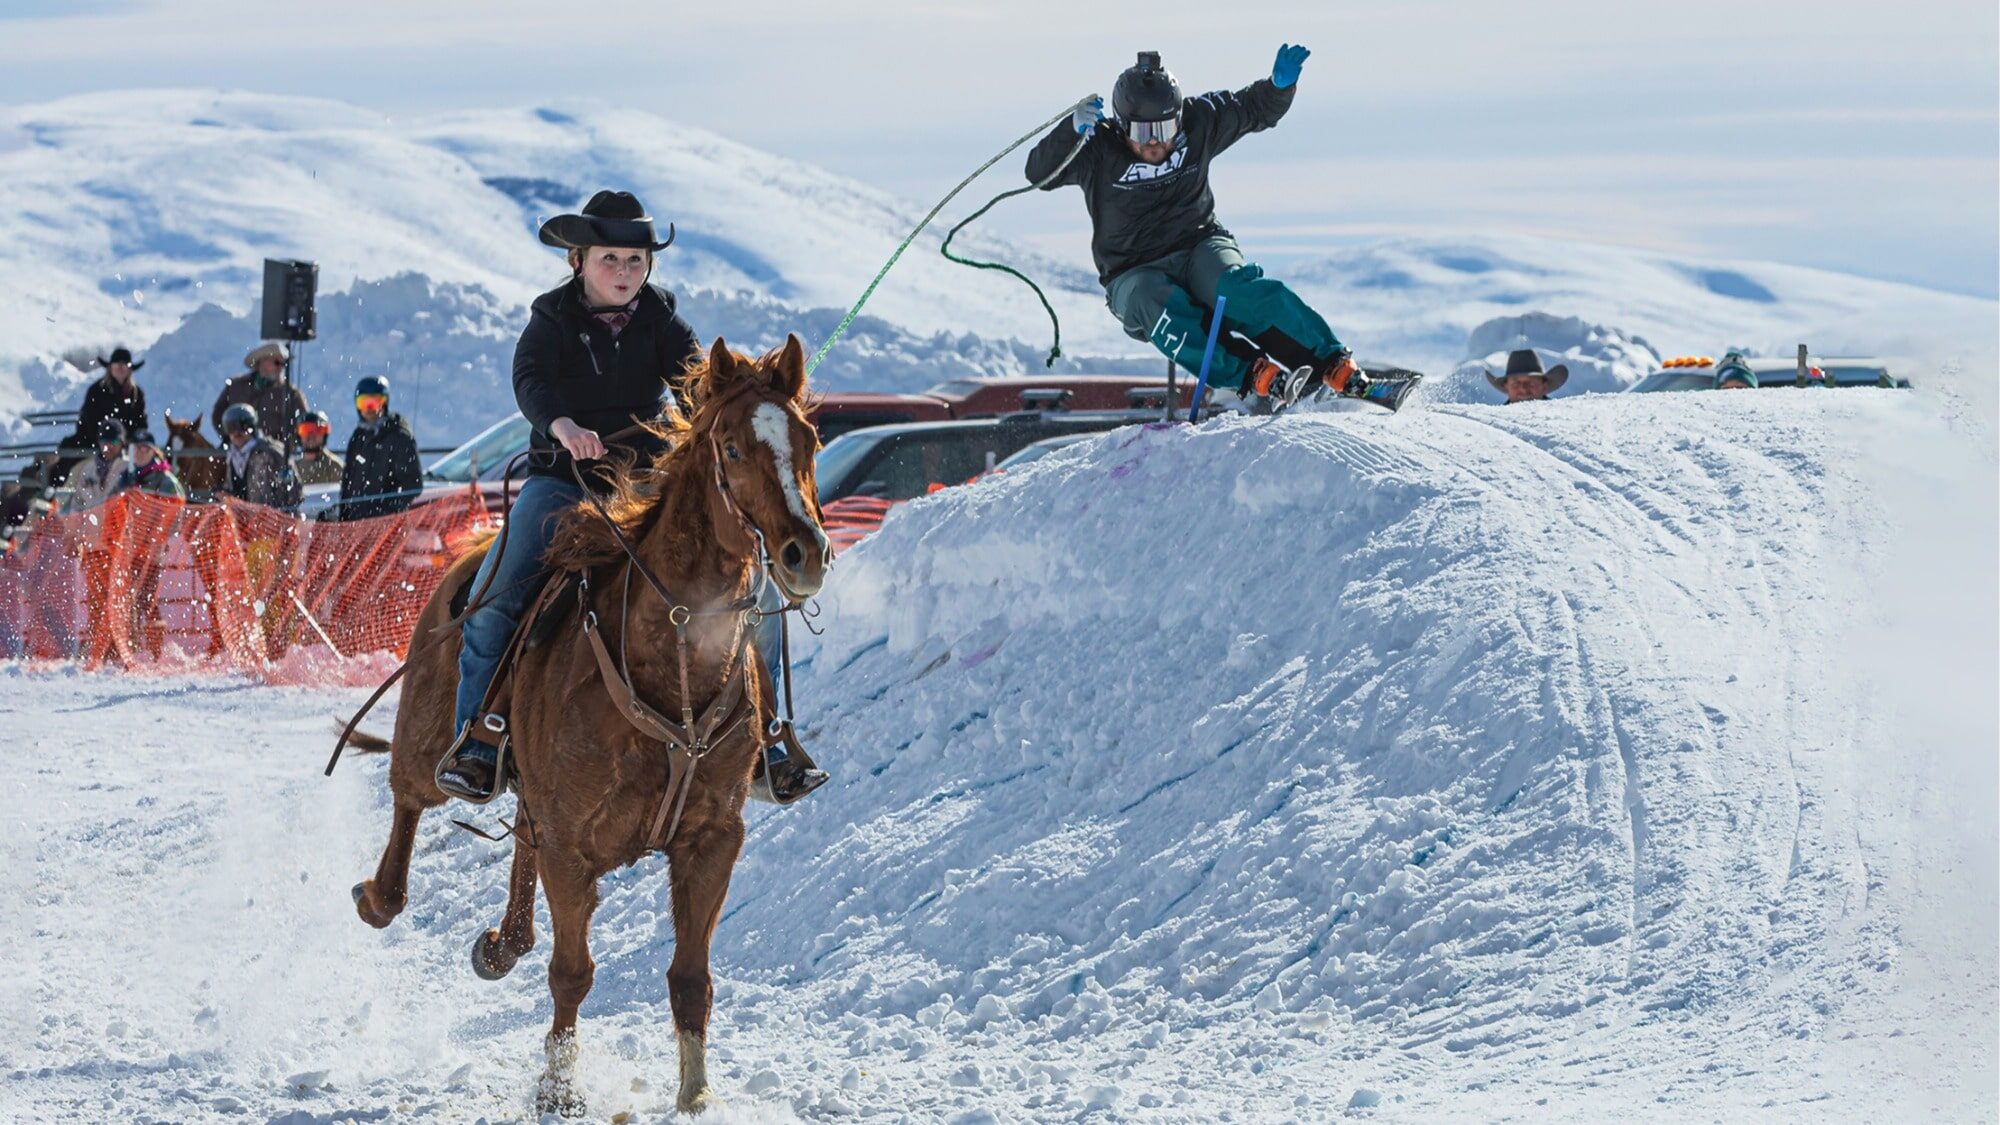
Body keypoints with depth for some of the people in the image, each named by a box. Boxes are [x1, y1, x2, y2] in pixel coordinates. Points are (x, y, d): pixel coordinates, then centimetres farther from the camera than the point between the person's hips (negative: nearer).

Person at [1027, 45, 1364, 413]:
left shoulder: (1197, 126, 0)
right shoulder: (1099, 152, -8)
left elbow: (1256, 110, 12)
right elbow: (1041, 174, -19)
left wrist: (1281, 84, -9)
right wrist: (1073, 131, -35)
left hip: (1200, 248, 1)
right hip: (1134, 275, -1)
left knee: (1238, 287, -33)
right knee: (1160, 308, -37)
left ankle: (1334, 365, -40)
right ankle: (1254, 377, -49)